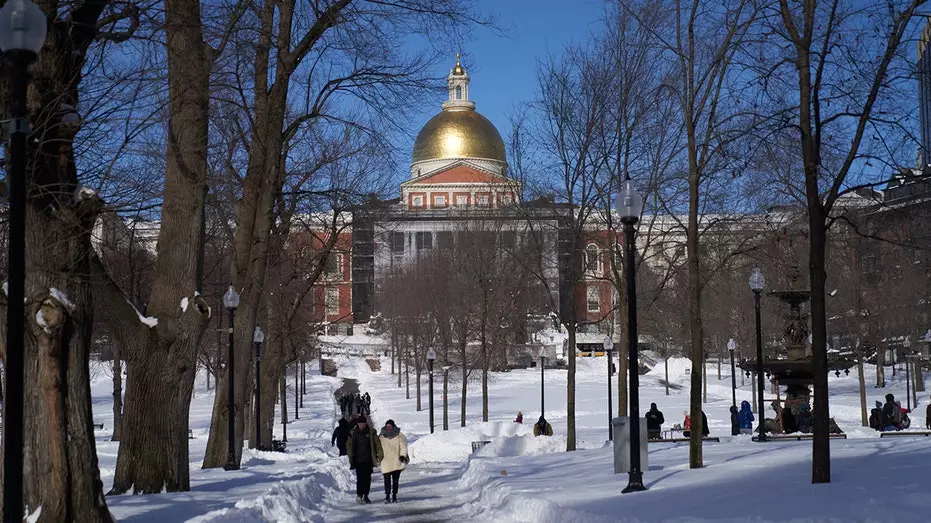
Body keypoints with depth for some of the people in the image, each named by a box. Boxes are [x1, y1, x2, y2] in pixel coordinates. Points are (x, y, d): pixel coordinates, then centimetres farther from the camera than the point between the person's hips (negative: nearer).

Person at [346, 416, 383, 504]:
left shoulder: (371, 432, 2)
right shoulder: (353, 433, 2)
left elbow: (377, 444, 5)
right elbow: (349, 446, 8)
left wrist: (379, 455, -3)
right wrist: (351, 458, 4)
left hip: (368, 460, 1)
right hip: (358, 460, -1)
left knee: (367, 478, 4)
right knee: (360, 478, -11)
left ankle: (365, 496, 13)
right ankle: (359, 495, -10)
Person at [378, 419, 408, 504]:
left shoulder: (399, 436, 0)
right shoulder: (381, 436, 7)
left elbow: (403, 447, -1)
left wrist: (402, 455, -13)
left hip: (396, 462, -1)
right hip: (385, 462, 1)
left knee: (395, 479, 3)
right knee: (387, 479, -7)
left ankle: (394, 496, 12)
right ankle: (387, 495, -1)